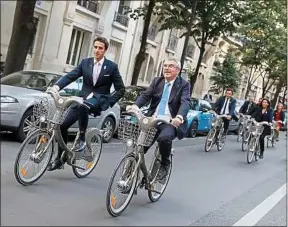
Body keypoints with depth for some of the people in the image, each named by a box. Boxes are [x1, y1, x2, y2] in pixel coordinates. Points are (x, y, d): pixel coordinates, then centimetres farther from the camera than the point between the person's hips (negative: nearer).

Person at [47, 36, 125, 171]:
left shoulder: (111, 67, -1)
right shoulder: (85, 62, 7)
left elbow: (121, 89, 2)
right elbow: (70, 76, -2)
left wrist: (109, 102, -12)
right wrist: (57, 86, -20)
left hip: (99, 100, -4)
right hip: (83, 98, 4)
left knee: (83, 107, -39)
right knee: (63, 126, -5)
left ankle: (81, 137, -18)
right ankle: (60, 158, 12)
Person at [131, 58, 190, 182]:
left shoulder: (184, 84, 0)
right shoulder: (157, 81, 13)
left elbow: (185, 102, -16)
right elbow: (145, 95, 0)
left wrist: (179, 117, -37)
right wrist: (135, 106, -23)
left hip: (170, 122, -4)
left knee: (164, 137, -34)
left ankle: (165, 164, -6)